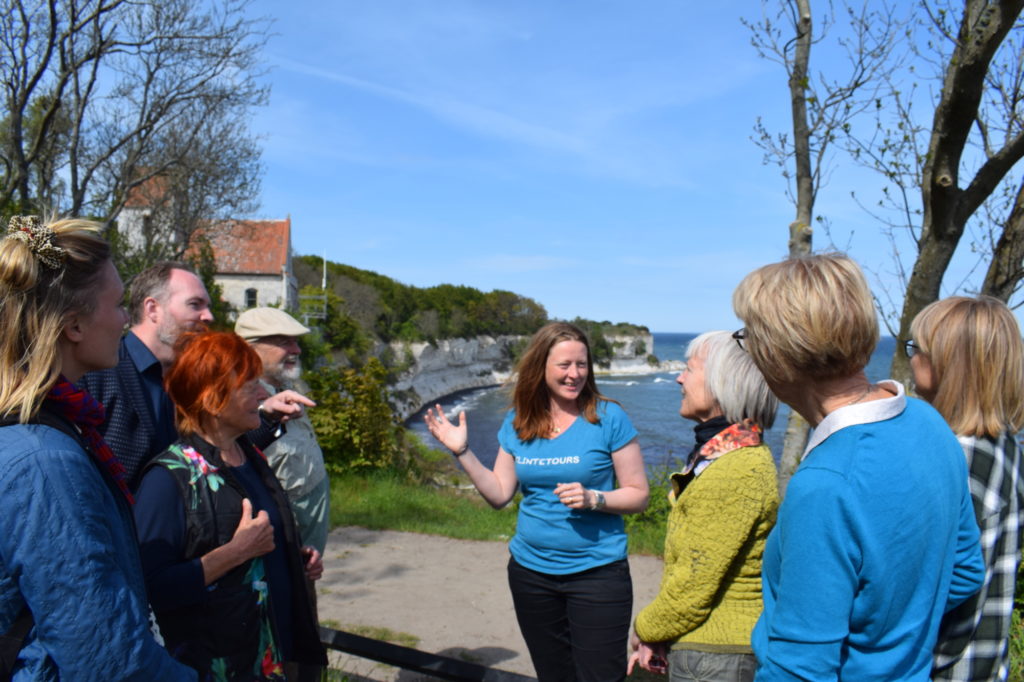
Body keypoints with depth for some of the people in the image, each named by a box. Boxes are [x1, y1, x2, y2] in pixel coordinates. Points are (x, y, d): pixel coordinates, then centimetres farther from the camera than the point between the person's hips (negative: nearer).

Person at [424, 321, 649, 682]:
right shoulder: (517, 423, 2)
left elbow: (638, 495, -5)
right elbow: (500, 494, 4)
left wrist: (592, 498, -22)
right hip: (530, 571, 4)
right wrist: (462, 452, -5)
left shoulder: (609, 418, -10)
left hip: (597, 572, -4)